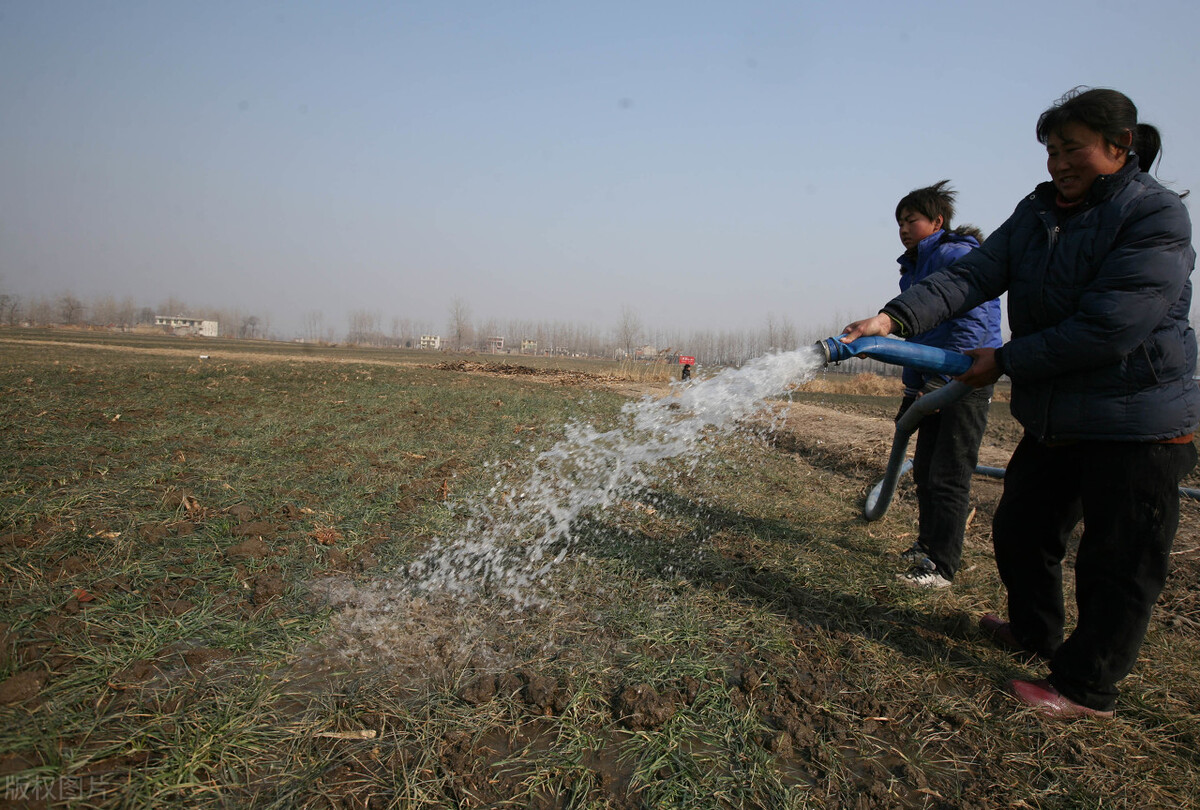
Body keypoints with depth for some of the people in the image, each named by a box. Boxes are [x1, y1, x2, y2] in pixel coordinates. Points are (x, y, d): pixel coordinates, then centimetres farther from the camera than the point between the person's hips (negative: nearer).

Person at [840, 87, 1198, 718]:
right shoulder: (1039, 213, 6)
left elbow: (1108, 328, -24)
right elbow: (974, 274, -8)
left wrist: (1005, 361, -18)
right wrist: (896, 317, -23)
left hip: (1136, 424, -7)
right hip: (1053, 417, 8)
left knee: (1117, 561, 5)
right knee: (1020, 529, 20)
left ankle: (1086, 687, 21)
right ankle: (1035, 631, 44)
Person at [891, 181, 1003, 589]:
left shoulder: (956, 256, -13)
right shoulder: (913, 267, 16)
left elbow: (975, 323, -21)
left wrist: (938, 379, -23)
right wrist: (912, 390, 17)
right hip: (935, 381, 9)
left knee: (948, 476, -6)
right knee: (924, 469, 15)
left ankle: (942, 567, 3)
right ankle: (927, 545, 31)